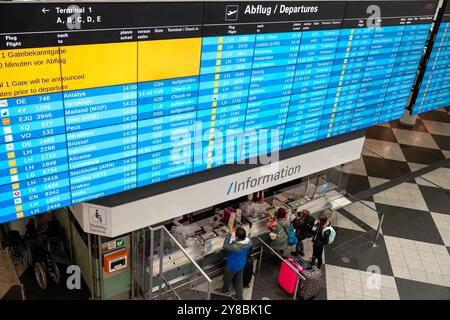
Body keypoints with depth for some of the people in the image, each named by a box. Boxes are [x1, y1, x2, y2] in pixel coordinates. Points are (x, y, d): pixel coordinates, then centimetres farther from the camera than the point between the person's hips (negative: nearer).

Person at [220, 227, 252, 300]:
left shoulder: (235, 247, -44)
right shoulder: (249, 242, -23)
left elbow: (225, 246, -25)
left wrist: (229, 234, -26)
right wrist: (234, 242, 0)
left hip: (232, 266, -5)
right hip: (242, 265, 5)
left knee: (227, 279, 27)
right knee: (239, 280, 28)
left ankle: (225, 289, 56)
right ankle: (239, 296, 44)